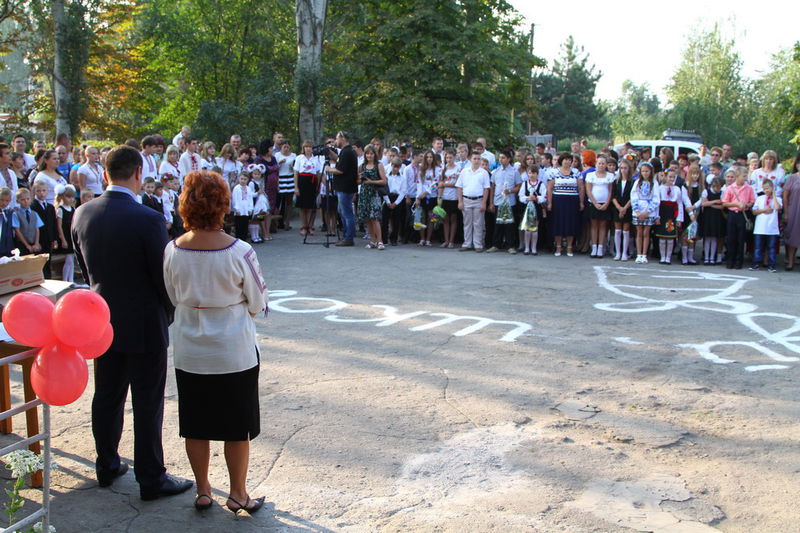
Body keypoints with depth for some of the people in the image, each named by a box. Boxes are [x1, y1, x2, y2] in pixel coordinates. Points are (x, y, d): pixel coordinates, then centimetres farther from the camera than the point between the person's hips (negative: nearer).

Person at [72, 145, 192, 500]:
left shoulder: (82, 214, -3)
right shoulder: (148, 220, -21)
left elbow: (84, 266, 8)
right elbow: (163, 275, -15)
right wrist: (170, 310, 3)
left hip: (101, 321, 6)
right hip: (144, 324, -6)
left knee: (106, 397, 19)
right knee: (147, 403, 5)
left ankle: (107, 465, 34)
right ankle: (151, 479, 15)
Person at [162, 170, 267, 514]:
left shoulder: (172, 250, -11)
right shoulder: (239, 252, -20)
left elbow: (172, 298, 3)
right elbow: (258, 302, -8)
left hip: (189, 351, 3)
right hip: (234, 351, -3)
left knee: (196, 425, 16)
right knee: (237, 426, 13)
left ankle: (203, 492, 30)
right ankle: (238, 495, 25)